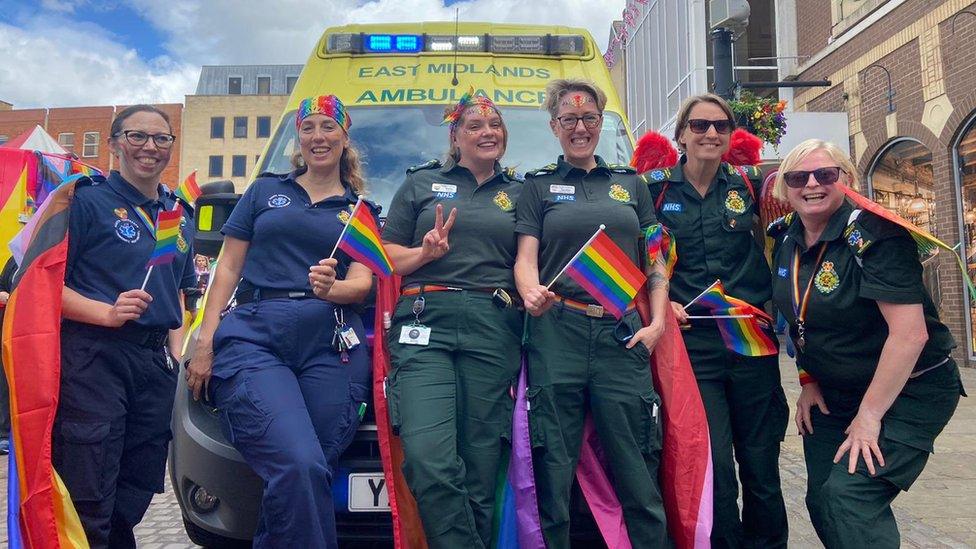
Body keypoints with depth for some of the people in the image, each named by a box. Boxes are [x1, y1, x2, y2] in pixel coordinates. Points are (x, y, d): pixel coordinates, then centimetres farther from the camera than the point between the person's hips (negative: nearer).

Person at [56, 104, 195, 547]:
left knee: (133, 500, 14)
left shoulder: (179, 214, 17)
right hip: (94, 357, -6)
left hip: (156, 359, 6)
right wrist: (107, 312, -23)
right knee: (89, 504, -4)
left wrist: (177, 351, 12)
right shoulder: (88, 199, -2)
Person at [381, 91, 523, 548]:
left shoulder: (519, 193, 22)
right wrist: (424, 253, -5)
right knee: (429, 461, -18)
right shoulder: (422, 183, 18)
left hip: (494, 330, 1)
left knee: (481, 468, -2)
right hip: (425, 324, -1)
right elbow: (386, 254, 14)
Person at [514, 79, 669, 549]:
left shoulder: (631, 184, 18)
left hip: (623, 334, 2)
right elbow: (525, 257, 3)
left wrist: (657, 322, 2)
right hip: (557, 331, -1)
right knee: (553, 468, 1)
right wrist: (531, 293, -19)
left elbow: (655, 262, 16)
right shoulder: (538, 186, 13)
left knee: (637, 463, 1)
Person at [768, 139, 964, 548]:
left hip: (907, 392, -7)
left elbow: (910, 332, -26)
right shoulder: (786, 238, 0)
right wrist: (809, 381, 8)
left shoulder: (873, 234, -21)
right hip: (834, 393, 7)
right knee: (820, 502, 7)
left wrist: (869, 416, -22)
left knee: (849, 497, -20)